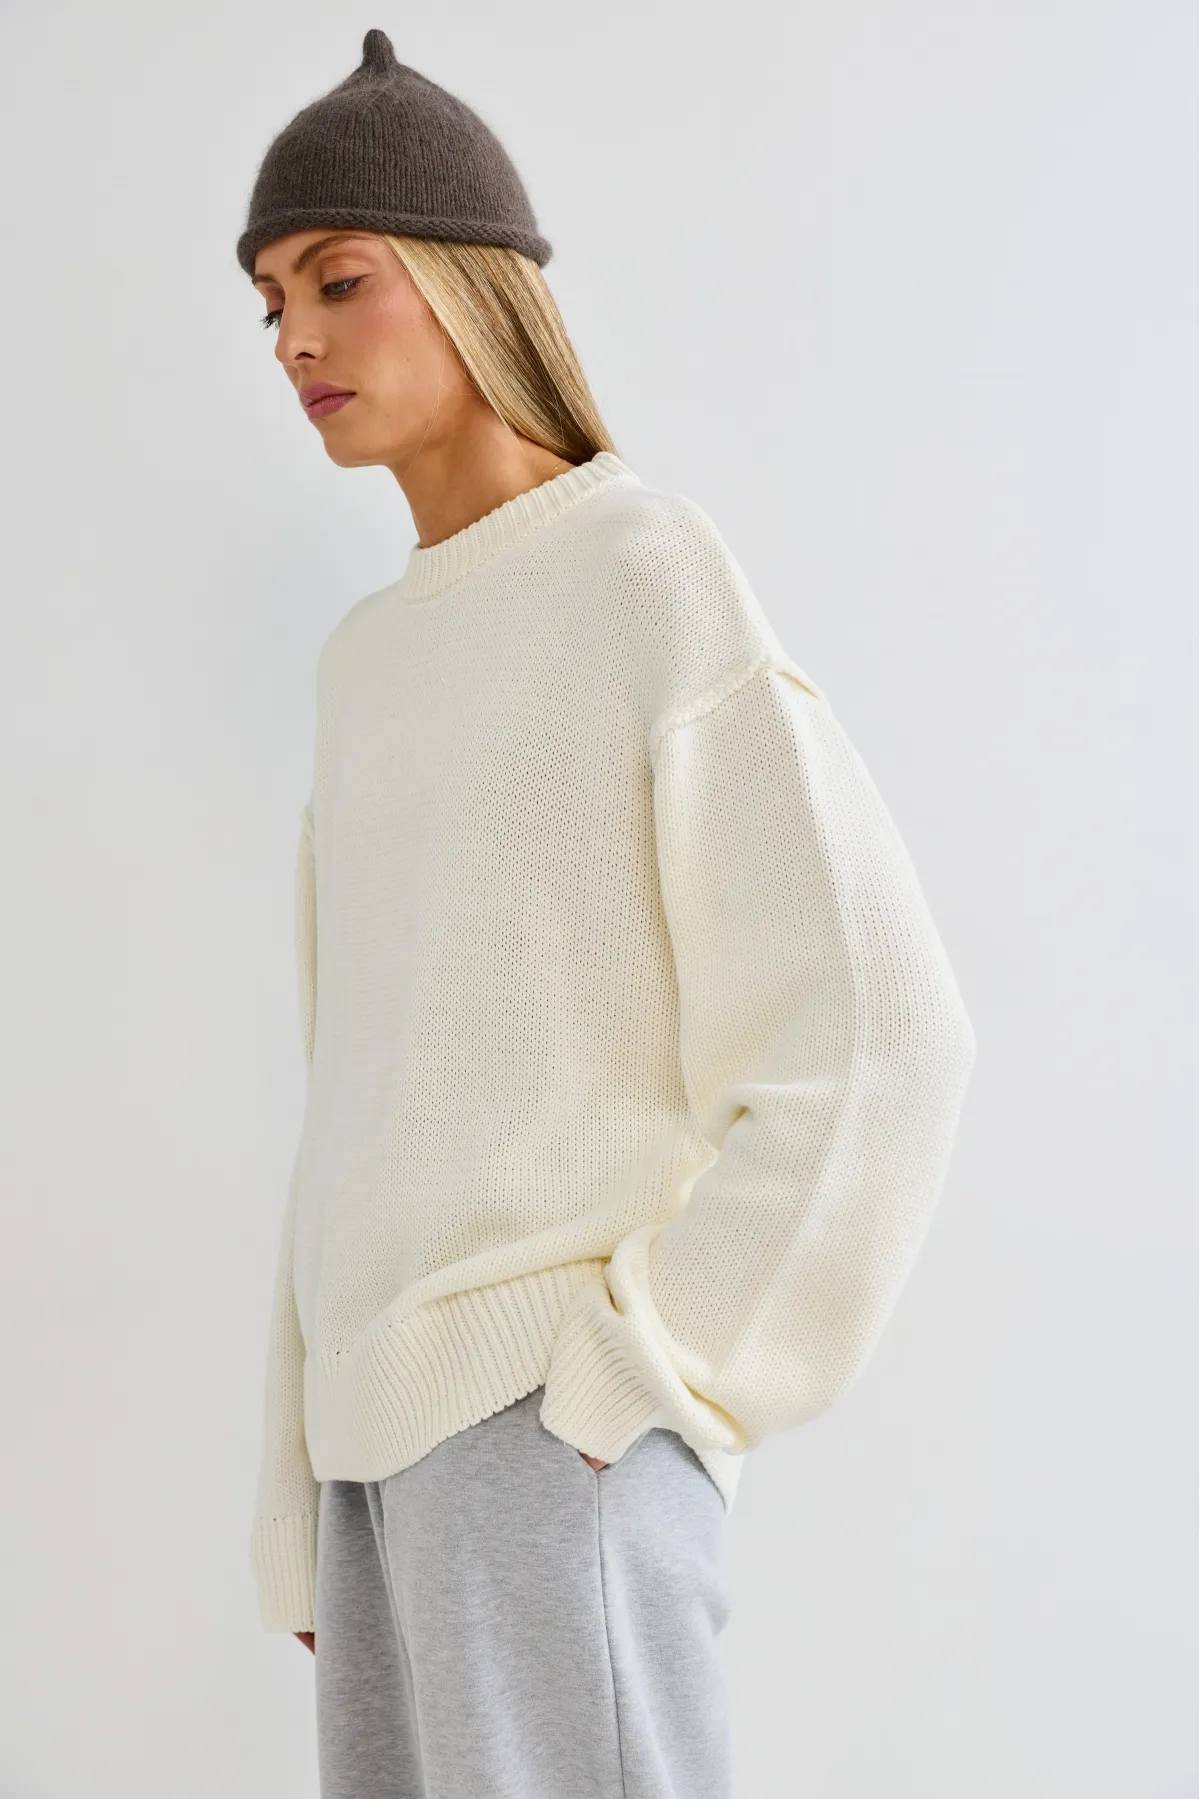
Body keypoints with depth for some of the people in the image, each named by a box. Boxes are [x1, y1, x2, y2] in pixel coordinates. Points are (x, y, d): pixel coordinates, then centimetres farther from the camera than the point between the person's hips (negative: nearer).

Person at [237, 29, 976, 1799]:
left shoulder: (647, 571, -4)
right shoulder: (367, 652, 16)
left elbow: (876, 1037, -10)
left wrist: (643, 1370, -11)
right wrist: (299, 1493, 11)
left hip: (544, 1410, -6)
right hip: (380, 1415, 7)